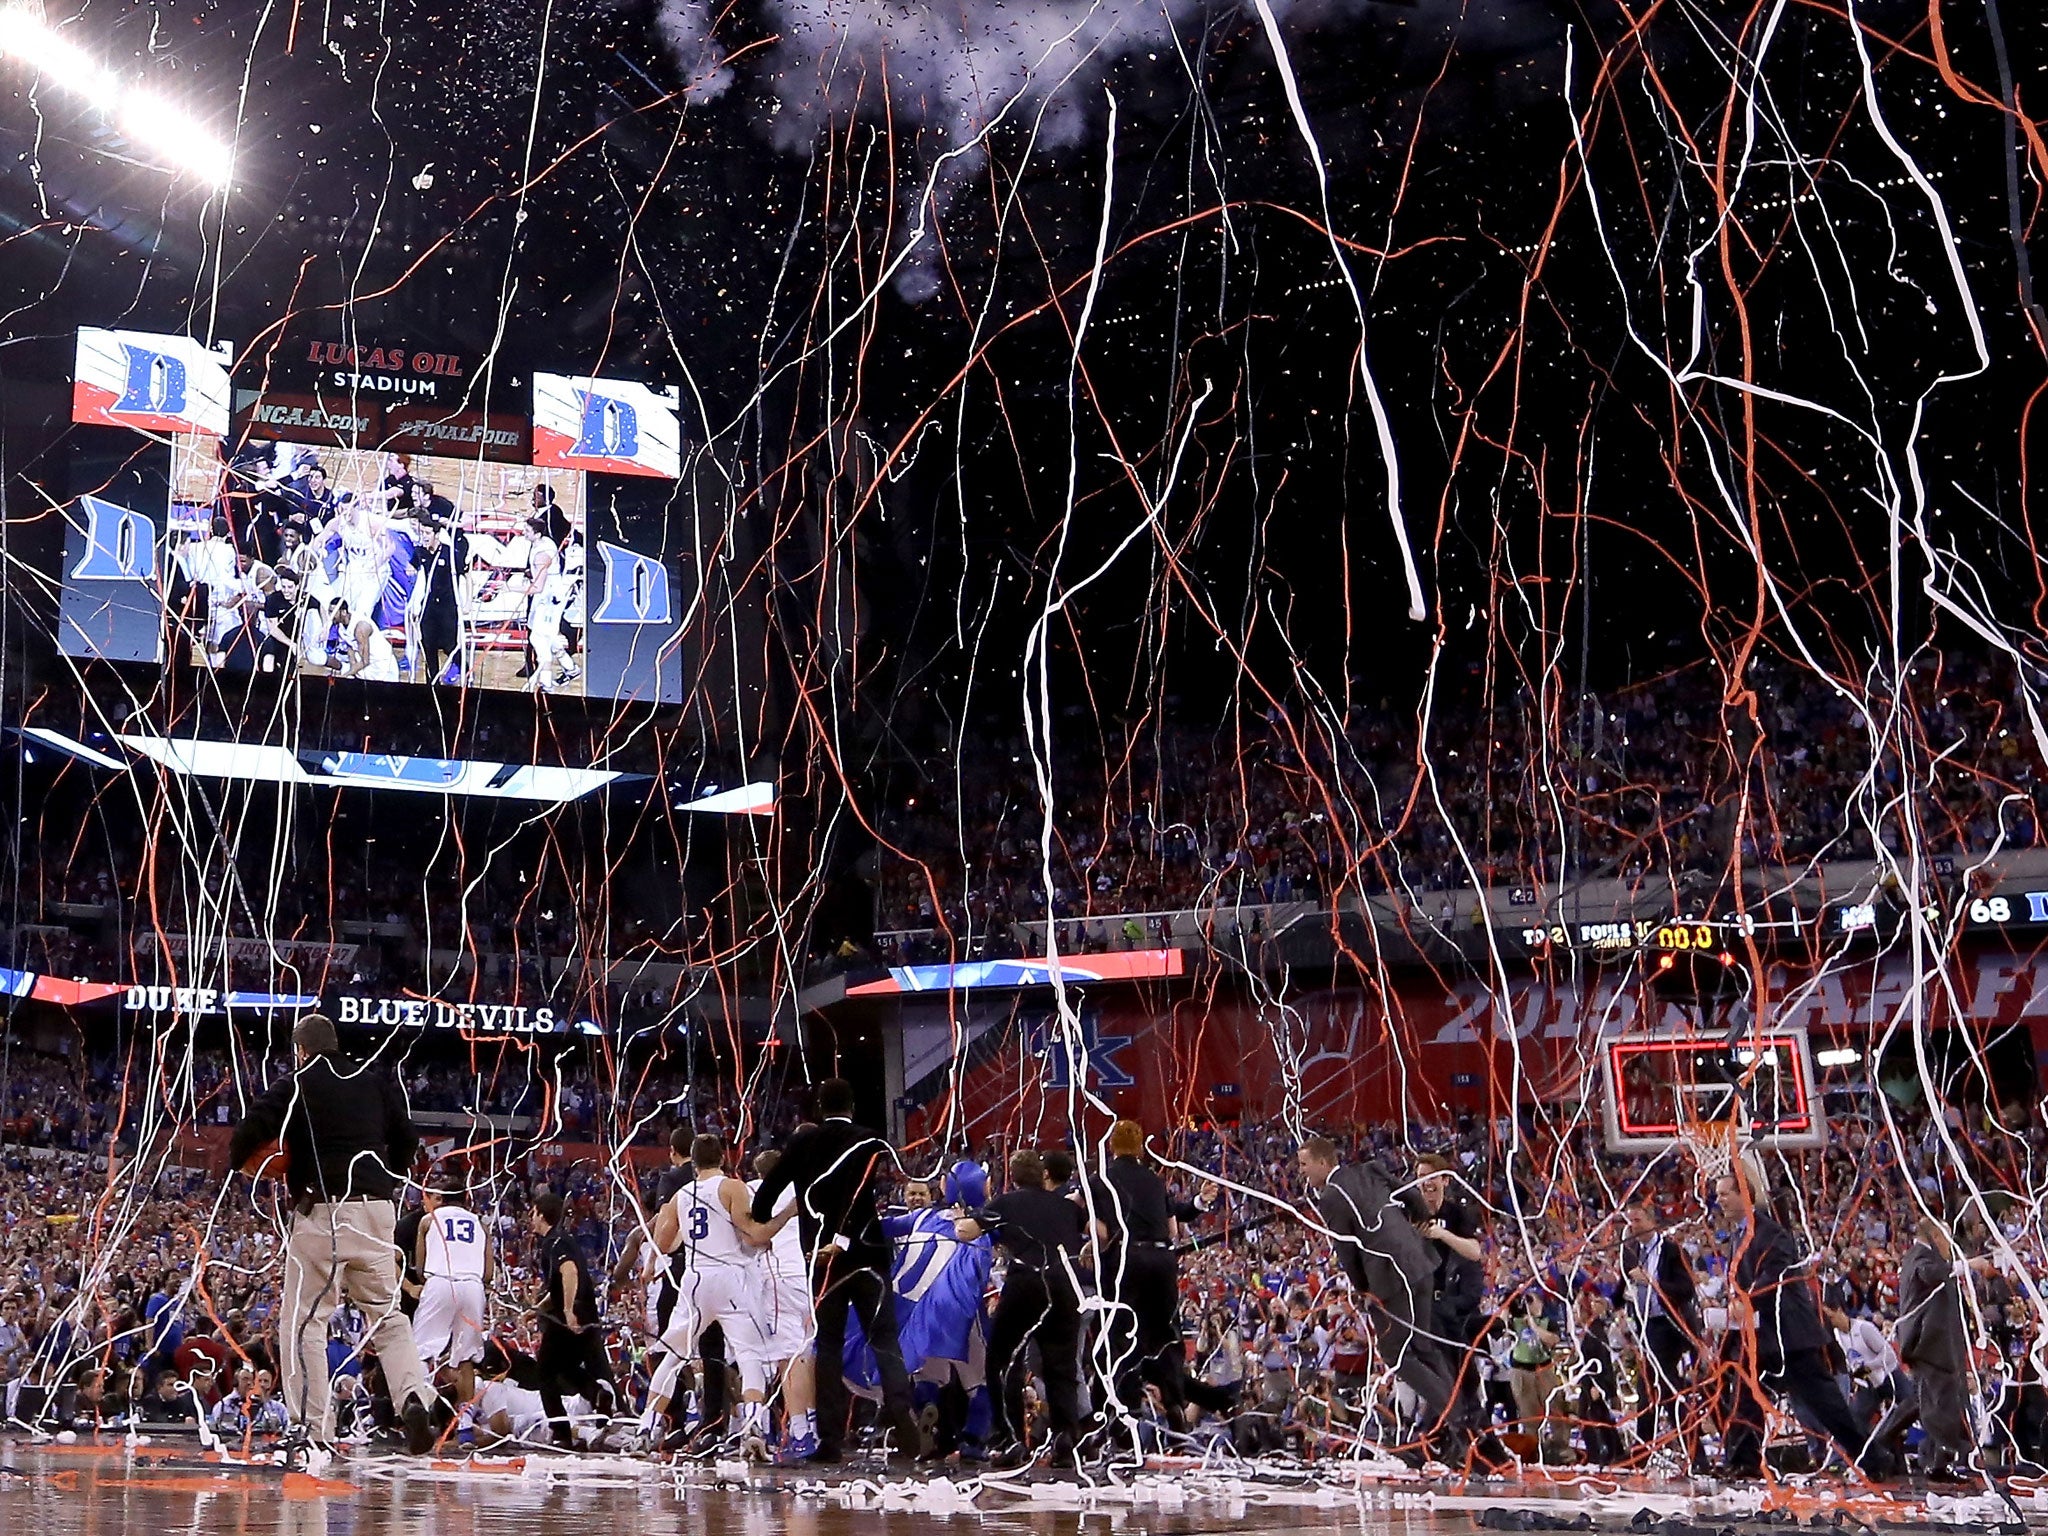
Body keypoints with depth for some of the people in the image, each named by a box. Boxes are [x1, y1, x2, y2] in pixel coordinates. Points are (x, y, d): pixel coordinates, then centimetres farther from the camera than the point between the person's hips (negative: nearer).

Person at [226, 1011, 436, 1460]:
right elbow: (407, 1139, 14)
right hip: (377, 1211, 4)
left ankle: (314, 1430, -3)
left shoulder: (295, 1087, 0)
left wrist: (237, 1163, 13)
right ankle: (413, 1397, -10)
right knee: (387, 1315, 14)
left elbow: (249, 1134, -9)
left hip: (323, 1212, -4)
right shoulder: (376, 1082, 12)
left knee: (303, 1322, 4)